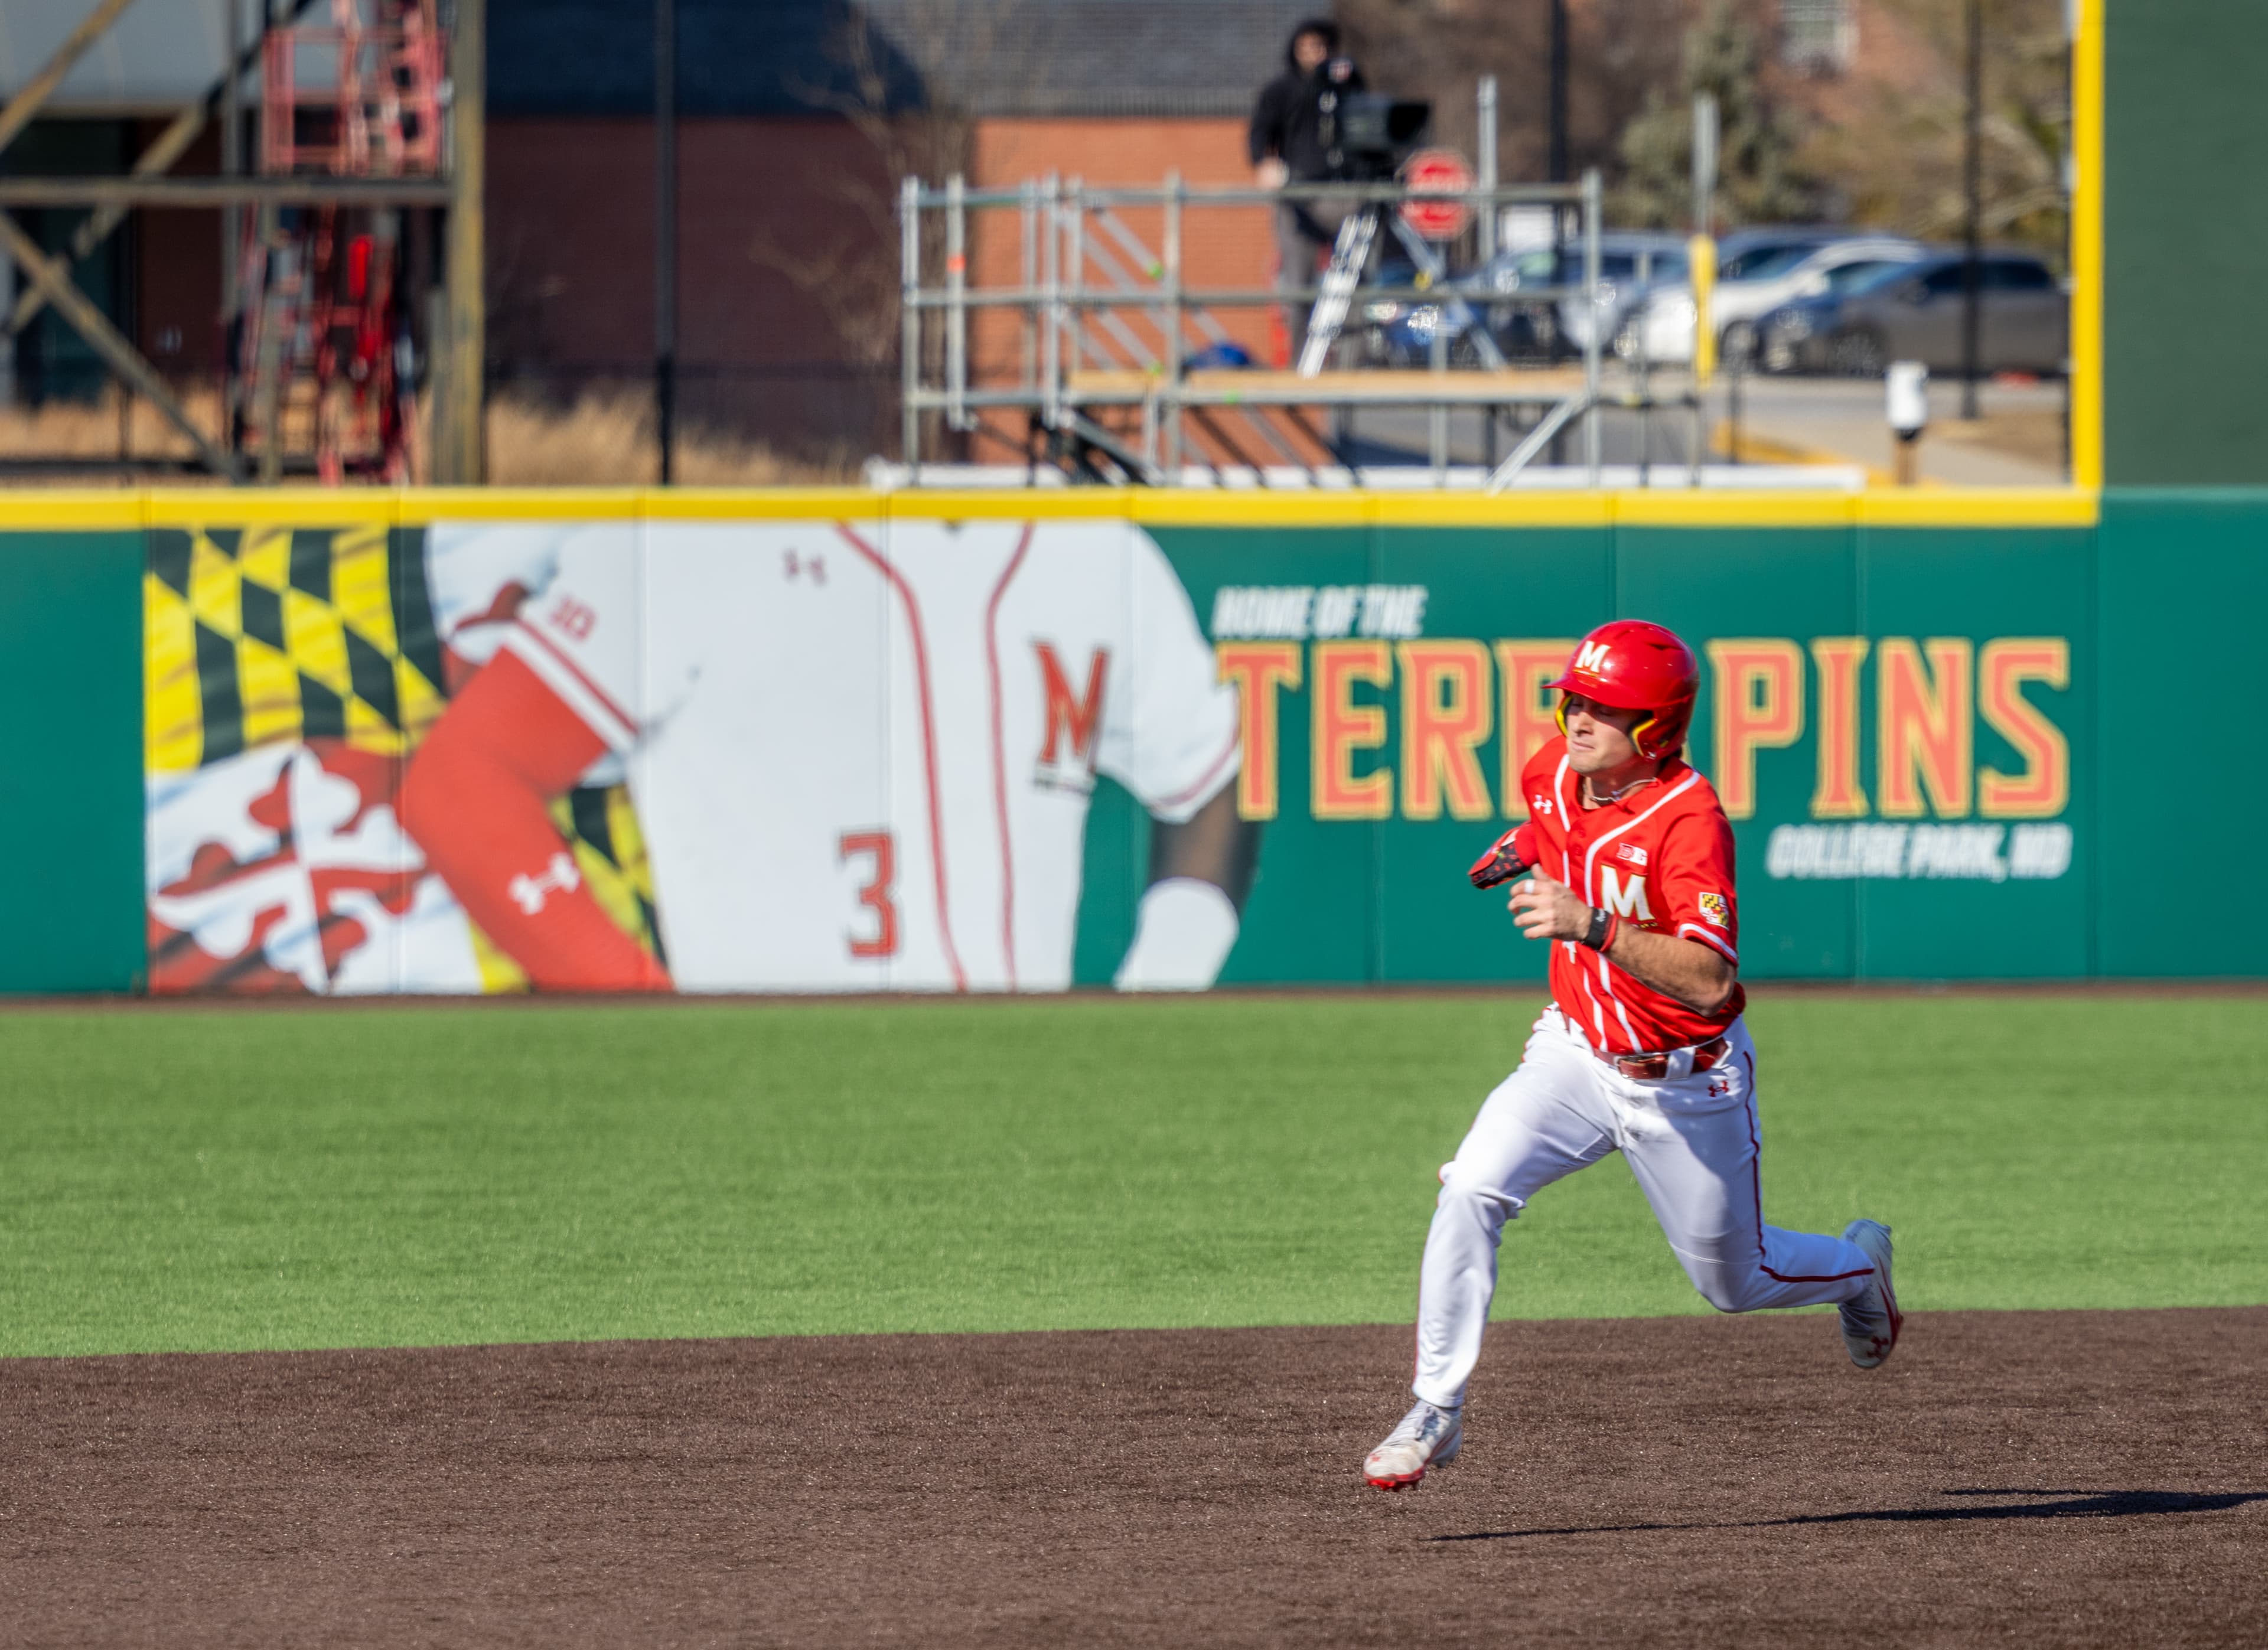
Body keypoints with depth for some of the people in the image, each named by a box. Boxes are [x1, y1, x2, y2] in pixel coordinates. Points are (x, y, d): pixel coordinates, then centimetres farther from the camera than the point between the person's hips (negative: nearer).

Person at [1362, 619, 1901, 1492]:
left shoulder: (1690, 819, -28)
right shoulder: (1551, 773, -7)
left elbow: (1709, 980, -40)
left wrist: (1593, 926, -47)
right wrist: (1526, 845, 12)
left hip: (1686, 1085, -5)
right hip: (1576, 1055, 5)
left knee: (1735, 1282, 13)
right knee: (1472, 1191, -20)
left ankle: (1857, 1263, 47)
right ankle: (1436, 1412, -14)